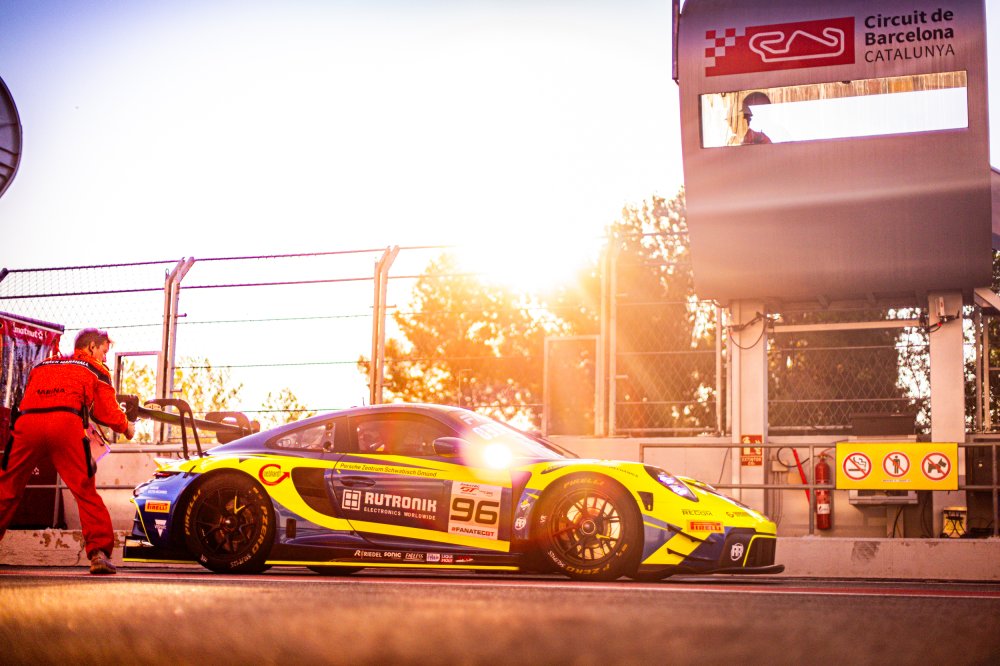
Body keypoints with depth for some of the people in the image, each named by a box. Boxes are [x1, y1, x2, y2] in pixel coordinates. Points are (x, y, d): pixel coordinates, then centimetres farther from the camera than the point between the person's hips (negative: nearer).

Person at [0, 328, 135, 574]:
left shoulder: (42, 365, 35)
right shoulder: (95, 369, 22)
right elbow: (107, 412, 15)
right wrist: (126, 427, 34)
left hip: (26, 423, 3)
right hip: (65, 425, -3)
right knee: (85, 491, 0)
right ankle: (99, 552, -8)